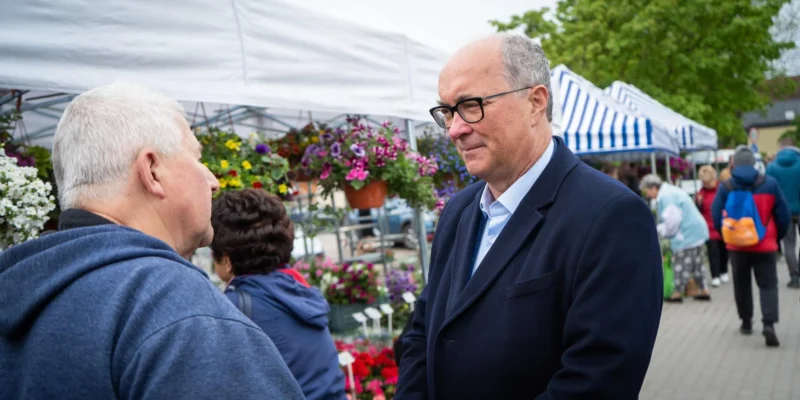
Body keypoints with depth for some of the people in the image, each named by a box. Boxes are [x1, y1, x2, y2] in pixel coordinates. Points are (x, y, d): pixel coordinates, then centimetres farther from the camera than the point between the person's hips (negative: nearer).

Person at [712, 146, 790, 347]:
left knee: (742, 284, 17)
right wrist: (778, 236, 15)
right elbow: (783, 215, 0)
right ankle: (769, 324, -14)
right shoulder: (769, 184, -6)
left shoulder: (726, 187, -7)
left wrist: (727, 236, 11)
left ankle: (746, 322, 26)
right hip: (765, 245, -1)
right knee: (768, 285, 3)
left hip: (737, 246, 1)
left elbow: (717, 217, -5)